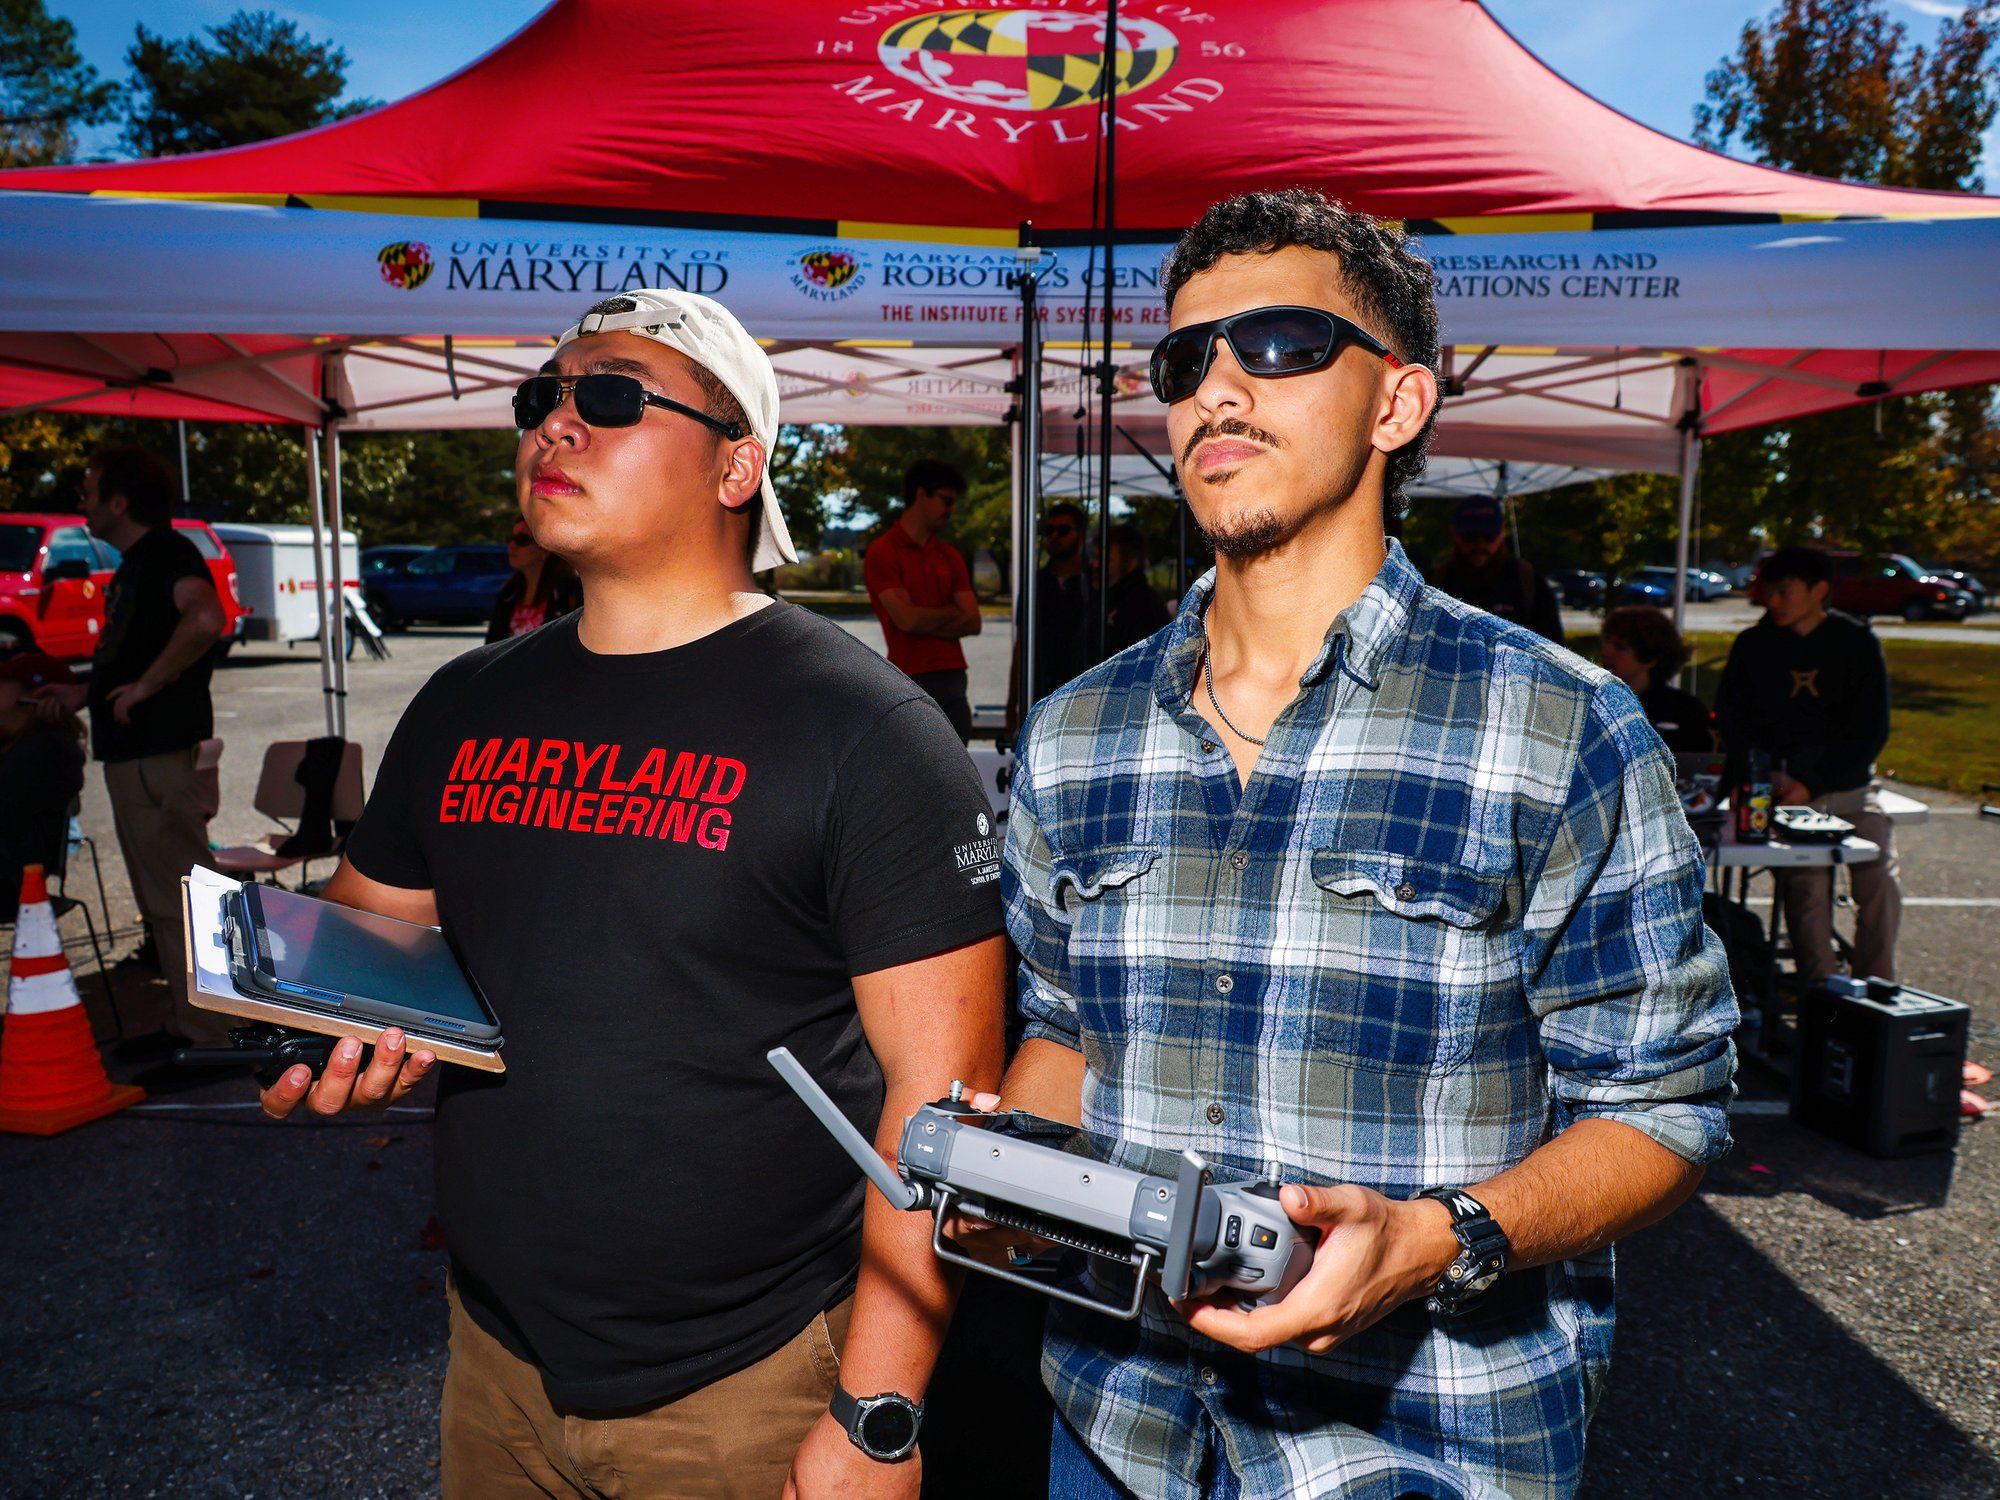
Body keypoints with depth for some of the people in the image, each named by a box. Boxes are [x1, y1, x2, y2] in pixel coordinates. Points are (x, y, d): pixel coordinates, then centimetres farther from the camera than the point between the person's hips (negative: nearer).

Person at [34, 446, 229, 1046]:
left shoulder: (169, 552, -13)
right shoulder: (134, 564, 20)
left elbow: (206, 618, -34)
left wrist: (144, 686, -25)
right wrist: (82, 694, 18)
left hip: (158, 754, -11)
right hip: (134, 752, 11)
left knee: (178, 900, -6)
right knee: (162, 900, 16)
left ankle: (207, 1038, 0)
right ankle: (188, 1026, 25)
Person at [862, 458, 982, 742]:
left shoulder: (950, 555, 16)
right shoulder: (882, 552, -3)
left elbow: (973, 622, 7)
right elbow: (907, 619, -14)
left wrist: (926, 622, -7)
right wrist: (952, 612, 3)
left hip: (952, 679, 6)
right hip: (910, 682, -6)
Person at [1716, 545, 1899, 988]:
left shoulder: (1858, 642, 4)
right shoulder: (1752, 646, 6)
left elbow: (1871, 733, 1)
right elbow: (1731, 727, 7)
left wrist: (1812, 783, -10)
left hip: (1848, 785, 1)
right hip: (1781, 788, -1)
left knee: (1882, 884, -14)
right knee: (1809, 883, -19)